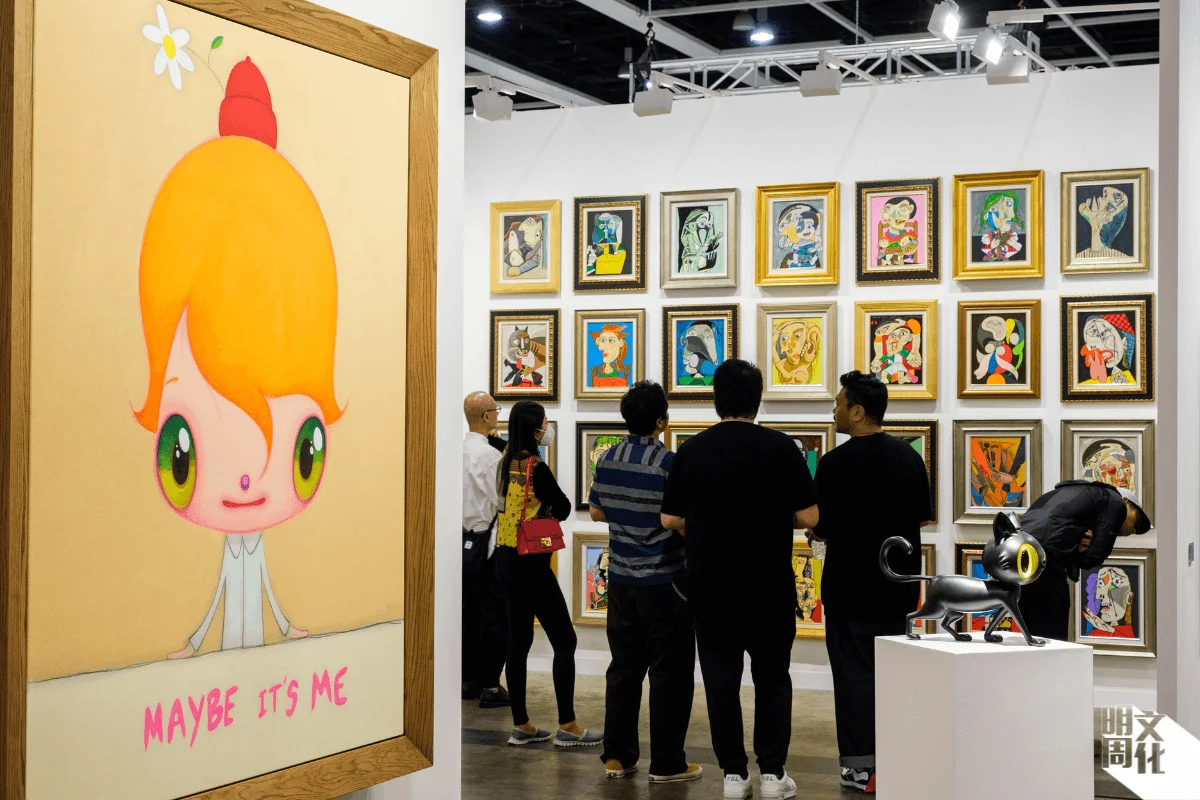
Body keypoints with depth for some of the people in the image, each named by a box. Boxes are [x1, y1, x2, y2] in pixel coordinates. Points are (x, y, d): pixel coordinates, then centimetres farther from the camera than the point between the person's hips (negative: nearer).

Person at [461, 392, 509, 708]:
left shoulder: (459, 451, 6)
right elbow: (502, 501, -16)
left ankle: (469, 680, 20)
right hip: (486, 542, -8)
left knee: (469, 614, 14)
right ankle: (490, 686, 1)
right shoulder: (490, 455, -17)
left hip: (464, 540, 8)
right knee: (495, 616, -1)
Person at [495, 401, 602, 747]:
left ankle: (521, 725, 16)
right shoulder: (535, 468, -17)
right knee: (564, 640, -1)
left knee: (519, 640, 12)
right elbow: (563, 508, -8)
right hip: (531, 563, -8)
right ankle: (567, 726, 0)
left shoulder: (506, 463, 7)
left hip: (506, 560, 9)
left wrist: (540, 511, 1)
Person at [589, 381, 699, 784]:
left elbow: (597, 512, 12)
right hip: (665, 583, -6)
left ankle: (616, 755, 17)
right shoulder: (669, 464, -17)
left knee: (624, 666, 14)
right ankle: (666, 763, 7)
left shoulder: (608, 460, 1)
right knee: (669, 673, 3)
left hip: (622, 580, 6)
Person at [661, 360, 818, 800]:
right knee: (772, 678, 11)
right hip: (770, 585, -1)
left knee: (721, 678, 7)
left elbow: (670, 520, 2)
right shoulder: (781, 447, -8)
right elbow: (808, 516, -7)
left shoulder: (692, 450, -2)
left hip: (711, 584, 1)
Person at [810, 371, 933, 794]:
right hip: (900, 586, 5)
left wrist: (817, 535, 7)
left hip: (852, 587, -5)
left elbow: (823, 529, -14)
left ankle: (862, 766, 4)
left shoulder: (837, 463, -16)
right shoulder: (908, 455, 2)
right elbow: (922, 517, 9)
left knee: (855, 673, 3)